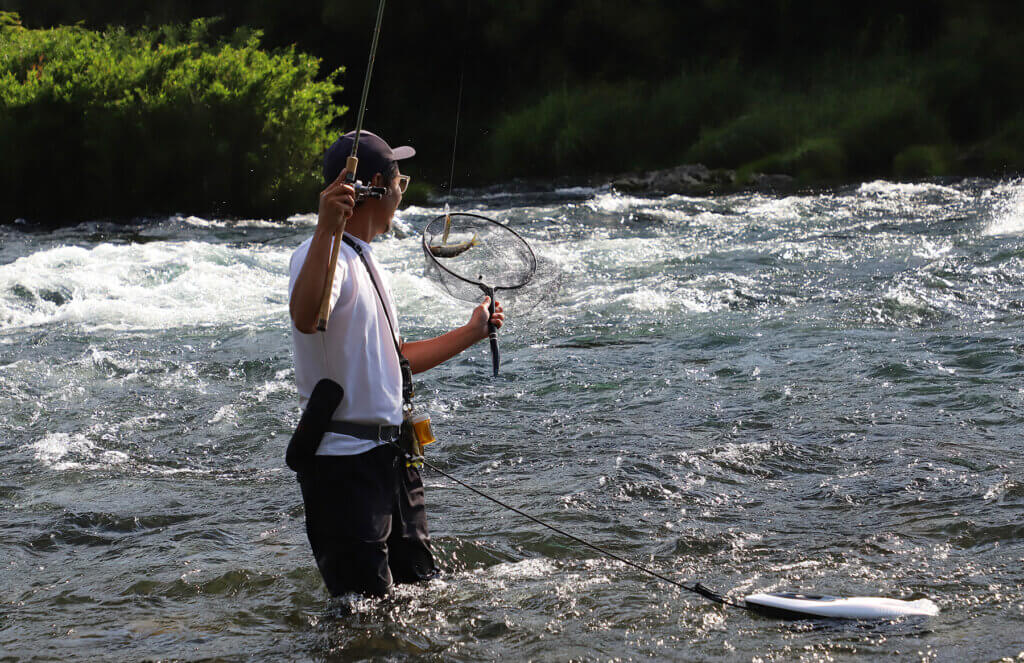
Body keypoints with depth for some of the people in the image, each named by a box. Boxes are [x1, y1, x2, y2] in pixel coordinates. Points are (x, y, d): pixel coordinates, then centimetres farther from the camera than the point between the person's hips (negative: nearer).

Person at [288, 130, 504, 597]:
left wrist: (470, 333, 33)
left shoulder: (367, 263, 18)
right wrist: (326, 230, -48)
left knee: (421, 586, 16)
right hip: (341, 458, -10)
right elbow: (306, 319, -39)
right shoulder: (323, 254, -14)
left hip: (389, 453, 10)